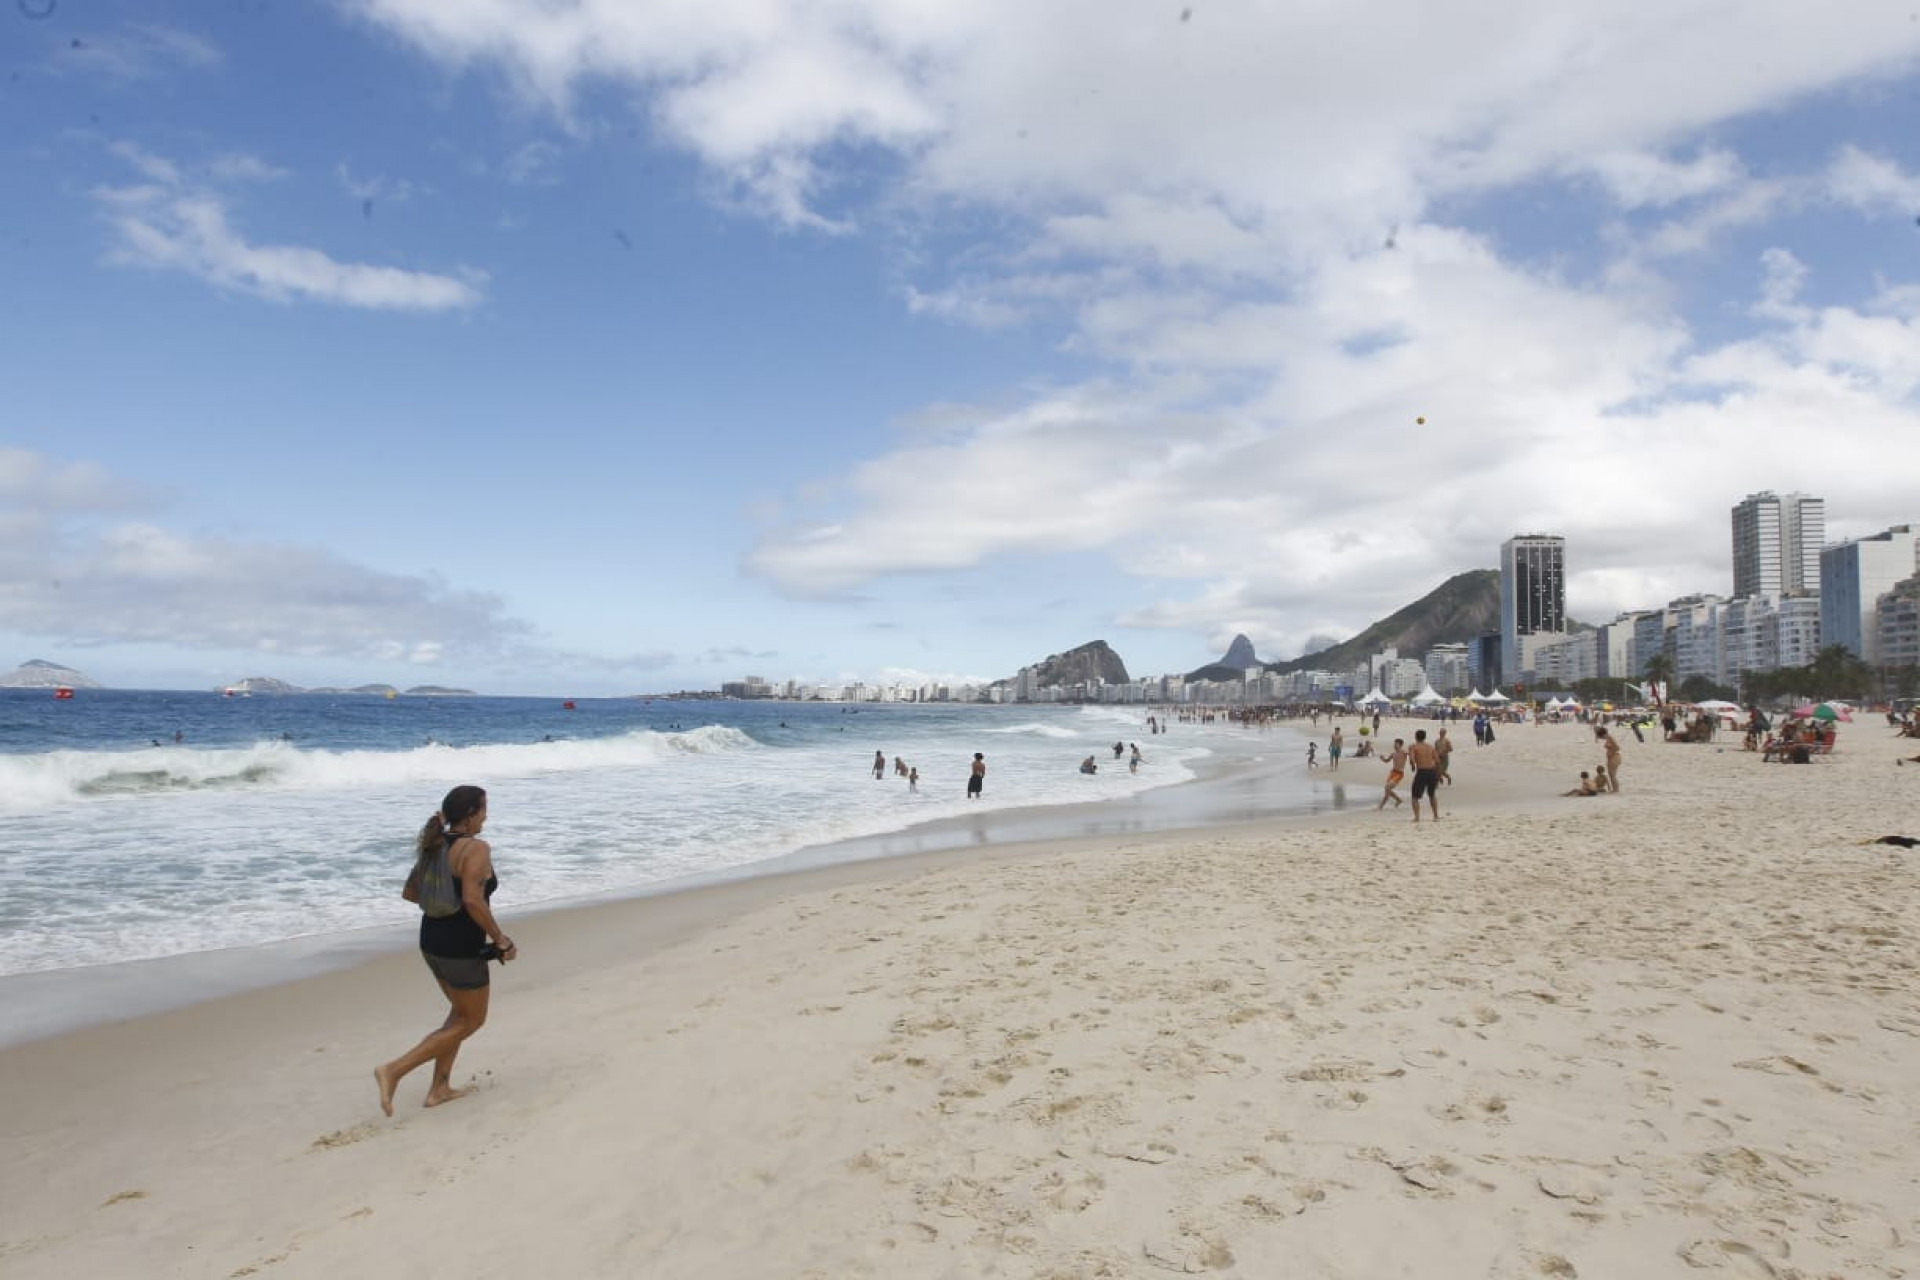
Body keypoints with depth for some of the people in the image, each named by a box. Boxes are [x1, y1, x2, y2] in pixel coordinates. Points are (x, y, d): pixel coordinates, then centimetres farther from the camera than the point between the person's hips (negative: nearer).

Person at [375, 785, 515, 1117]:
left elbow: (409, 893, 11)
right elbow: (473, 901, -29)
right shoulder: (476, 849, -20)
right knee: (471, 1020, 9)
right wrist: (502, 940, -19)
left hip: (431, 940, 9)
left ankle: (440, 1088, 25)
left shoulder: (434, 845, 6)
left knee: (462, 1010, 24)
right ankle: (394, 1070, 1)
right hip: (460, 948, -8)